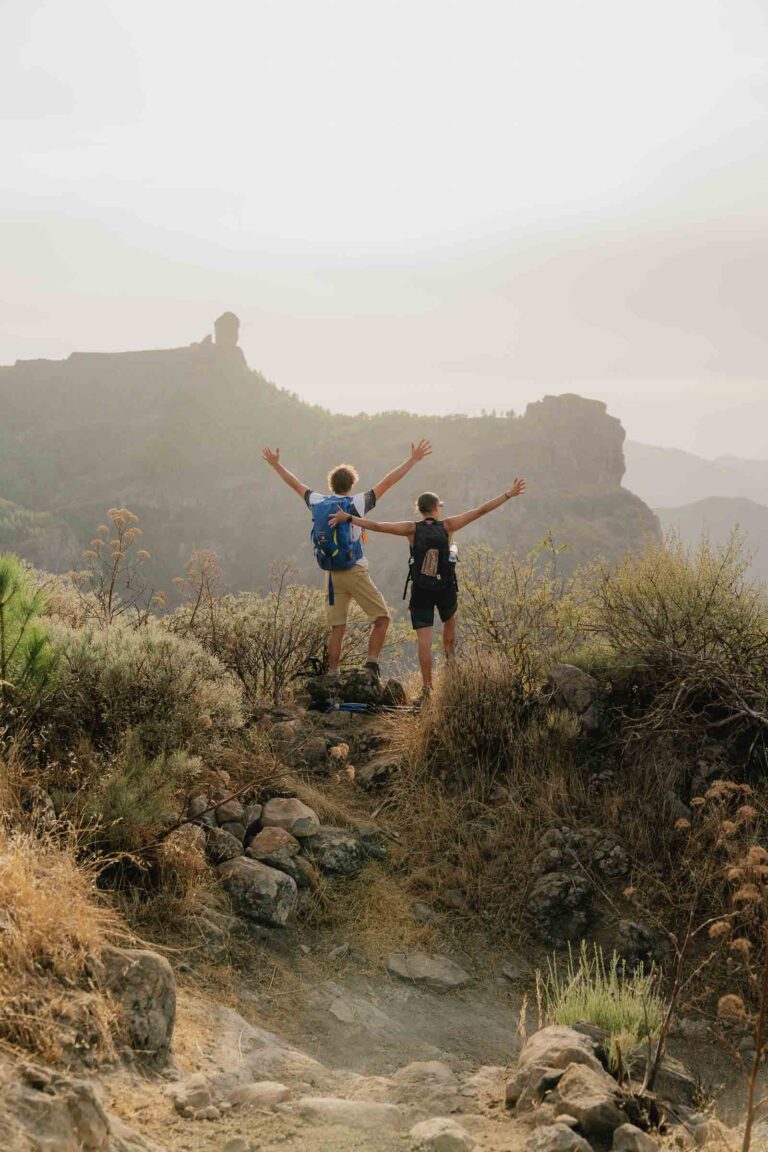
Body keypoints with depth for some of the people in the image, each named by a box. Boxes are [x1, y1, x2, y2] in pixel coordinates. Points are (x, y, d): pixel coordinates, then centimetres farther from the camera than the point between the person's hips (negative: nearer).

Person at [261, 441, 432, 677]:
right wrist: (413, 460, 2)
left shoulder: (319, 503, 6)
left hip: (332, 575, 5)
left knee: (337, 628, 10)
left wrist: (275, 464, 34)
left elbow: (295, 484, 20)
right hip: (356, 571, -5)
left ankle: (332, 675, 8)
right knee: (382, 618, 2)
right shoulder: (358, 502, -4)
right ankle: (372, 664, -12)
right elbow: (387, 482, -3)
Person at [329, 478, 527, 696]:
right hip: (446, 589, 1)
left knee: (424, 641, -1)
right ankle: (449, 654, 42)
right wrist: (509, 494, -2)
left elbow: (377, 526, -13)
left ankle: (427, 687, -3)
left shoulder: (412, 529, -6)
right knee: (450, 620, 33)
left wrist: (348, 518, -10)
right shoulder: (447, 526, -6)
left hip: (421, 591, -1)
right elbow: (480, 511, -5)